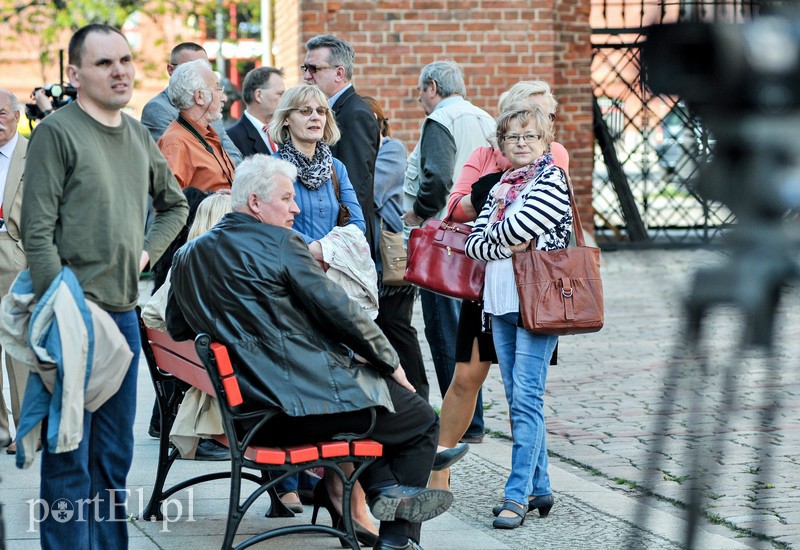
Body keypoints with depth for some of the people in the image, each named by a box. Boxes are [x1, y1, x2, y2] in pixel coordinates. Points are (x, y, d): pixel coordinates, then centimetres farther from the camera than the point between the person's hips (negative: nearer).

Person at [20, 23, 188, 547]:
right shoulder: (57, 132, -8)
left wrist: (148, 250, 13)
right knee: (70, 457, -3)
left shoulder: (139, 136, 13)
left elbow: (175, 205, 30)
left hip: (124, 313, 7)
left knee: (115, 455, 13)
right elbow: (38, 233, -14)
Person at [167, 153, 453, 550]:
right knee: (421, 421, 11)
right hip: (307, 397, -8)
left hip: (250, 411, 8)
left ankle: (384, 489, 14)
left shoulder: (187, 256, 10)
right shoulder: (280, 243, -11)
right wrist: (392, 363, 1)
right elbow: (339, 310, -10)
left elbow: (177, 329, 18)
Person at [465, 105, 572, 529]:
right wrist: (505, 245, -9)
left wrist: (491, 236, 3)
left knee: (526, 398, -12)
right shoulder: (500, 187, 18)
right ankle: (539, 489, 16)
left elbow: (518, 227, -15)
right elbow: (474, 243, 9)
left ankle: (517, 494, -12)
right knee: (517, 399, 9)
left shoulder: (552, 180, -3)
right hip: (501, 303, 7)